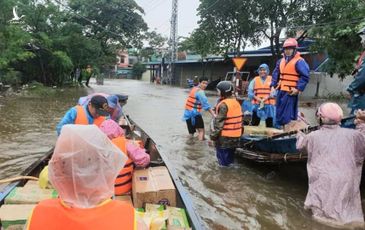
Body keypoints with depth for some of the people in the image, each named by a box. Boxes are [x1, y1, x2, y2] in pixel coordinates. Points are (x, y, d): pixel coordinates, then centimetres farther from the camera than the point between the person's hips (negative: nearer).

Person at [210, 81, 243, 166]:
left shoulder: (223, 105, -17)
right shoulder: (237, 103, 9)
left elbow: (219, 122, -20)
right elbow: (240, 120, 16)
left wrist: (213, 136, -16)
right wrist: (240, 132, 24)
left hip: (225, 137, -8)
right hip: (236, 136, 8)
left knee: (223, 160, 3)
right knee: (230, 157, 20)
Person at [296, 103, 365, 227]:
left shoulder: (313, 136, 0)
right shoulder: (351, 134, -1)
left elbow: (300, 146, 20)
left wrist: (299, 134, 40)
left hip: (323, 183, 0)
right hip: (346, 183, 1)